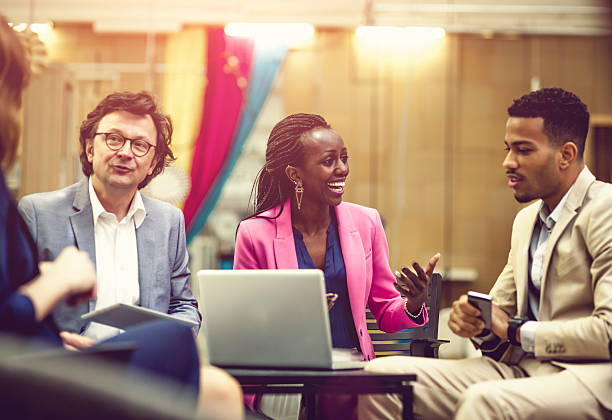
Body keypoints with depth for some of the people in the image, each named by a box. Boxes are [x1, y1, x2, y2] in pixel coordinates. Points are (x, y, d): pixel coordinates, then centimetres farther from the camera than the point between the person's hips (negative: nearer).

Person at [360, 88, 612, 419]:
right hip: (521, 370, 8)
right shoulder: (526, 220, 20)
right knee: (381, 377, -9)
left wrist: (516, 331, -10)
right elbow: (500, 311, 23)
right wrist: (475, 320, -2)